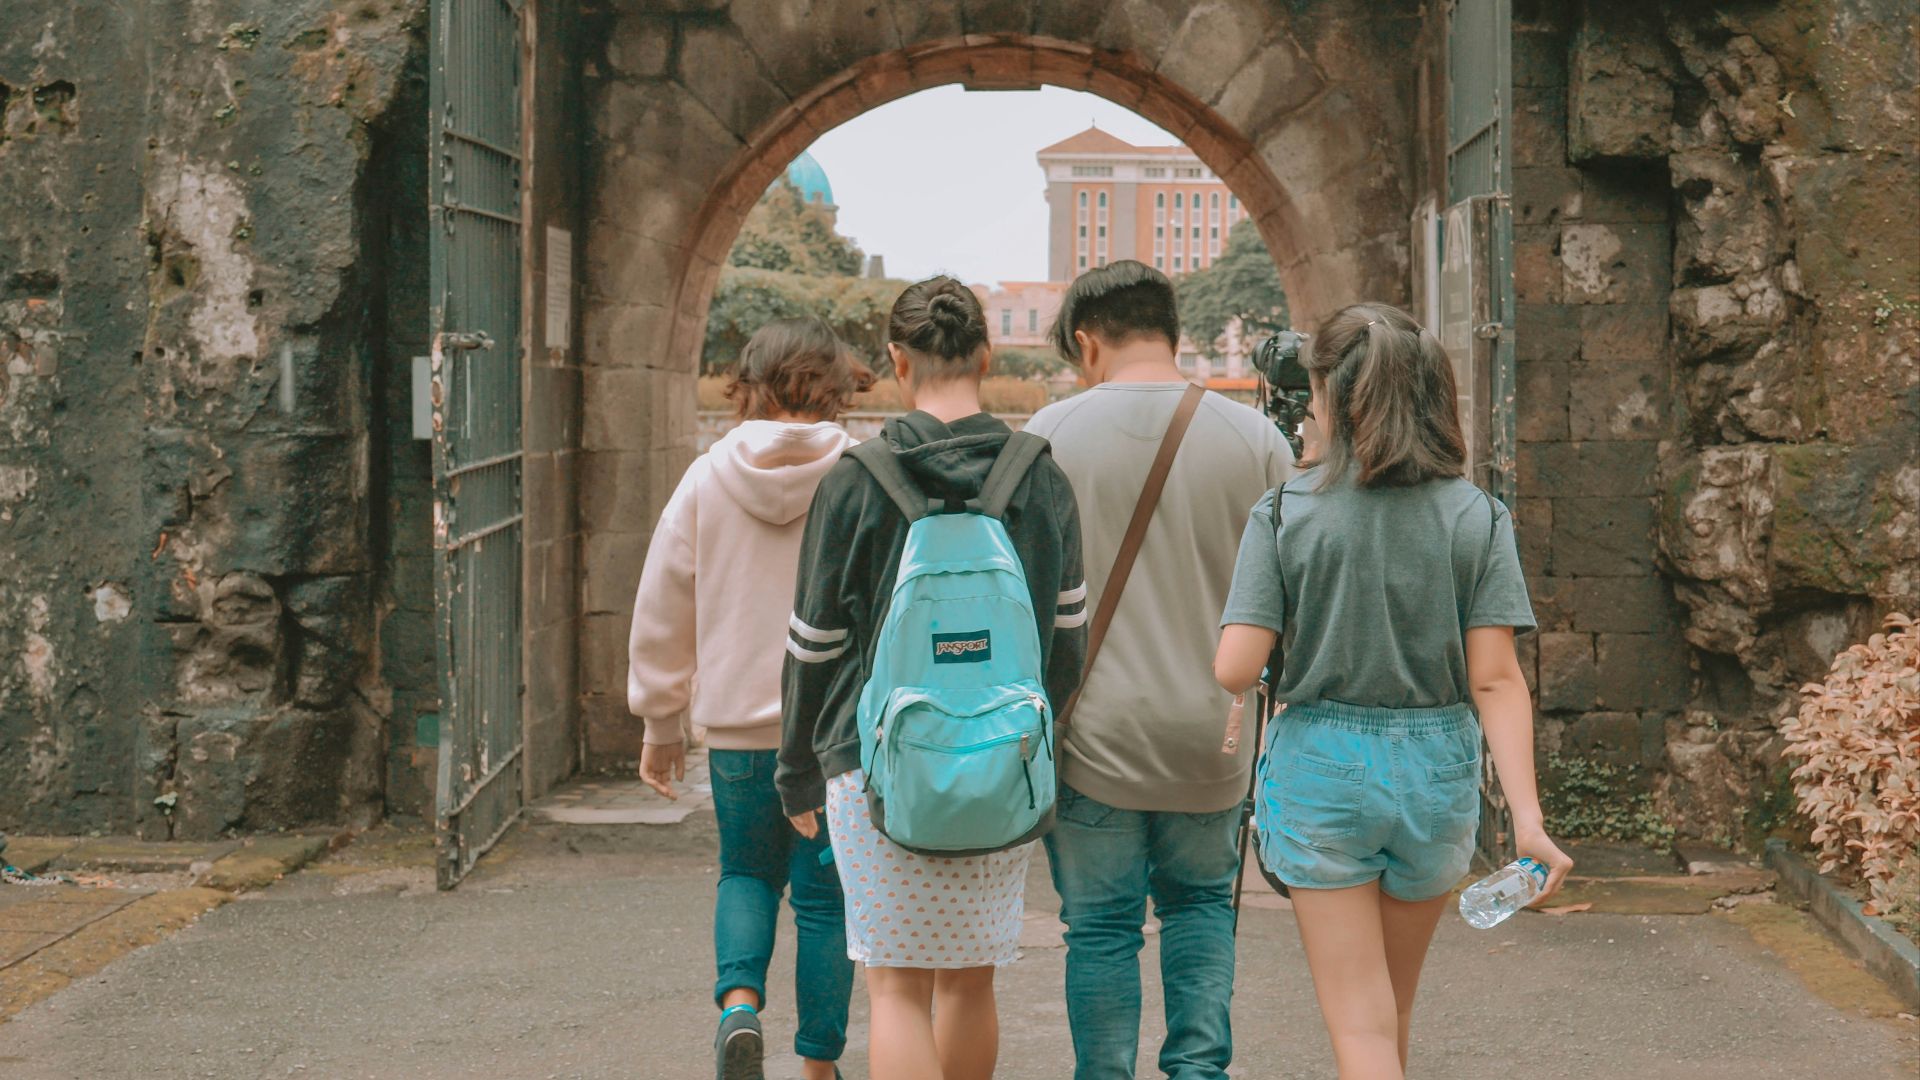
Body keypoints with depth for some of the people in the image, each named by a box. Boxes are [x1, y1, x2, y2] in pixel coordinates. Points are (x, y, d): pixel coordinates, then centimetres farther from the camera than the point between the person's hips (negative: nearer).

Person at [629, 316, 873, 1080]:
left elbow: (662, 610, 5)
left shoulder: (708, 479, -1)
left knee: (746, 872, 21)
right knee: (825, 895, 10)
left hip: (737, 723, 2)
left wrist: (661, 721, 15)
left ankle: (739, 1002, -3)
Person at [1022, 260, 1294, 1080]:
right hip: (1211, 735, 2)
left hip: (1093, 732, -2)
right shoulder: (1254, 440, 0)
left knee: (1100, 927, 8)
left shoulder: (1050, 434, -5)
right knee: (1200, 901, 20)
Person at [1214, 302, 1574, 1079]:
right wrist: (1528, 816, -10)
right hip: (1436, 774, 3)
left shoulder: (1284, 513, -8)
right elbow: (1496, 678, -9)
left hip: (1321, 768, -3)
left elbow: (1235, 671, -14)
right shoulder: (1477, 518, -3)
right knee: (1394, 1005, 24)